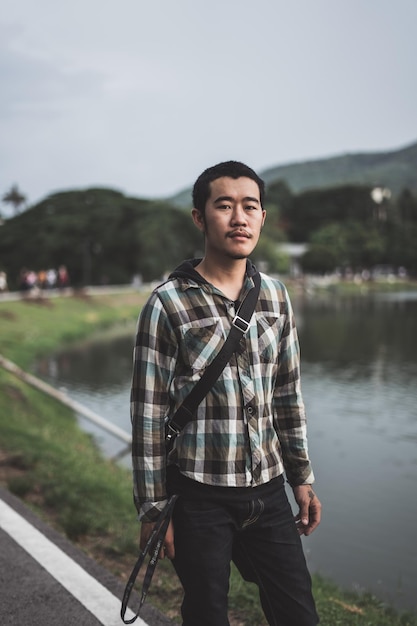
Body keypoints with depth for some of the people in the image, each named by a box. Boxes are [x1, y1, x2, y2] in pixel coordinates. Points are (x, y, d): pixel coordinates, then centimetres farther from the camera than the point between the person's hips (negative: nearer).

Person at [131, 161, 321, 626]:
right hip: (200, 496, -4)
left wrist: (302, 478, 13)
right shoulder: (168, 304, -11)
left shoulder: (275, 295, 5)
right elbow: (148, 413, -9)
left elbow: (288, 393, 12)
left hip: (268, 490, 5)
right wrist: (153, 509, -8)